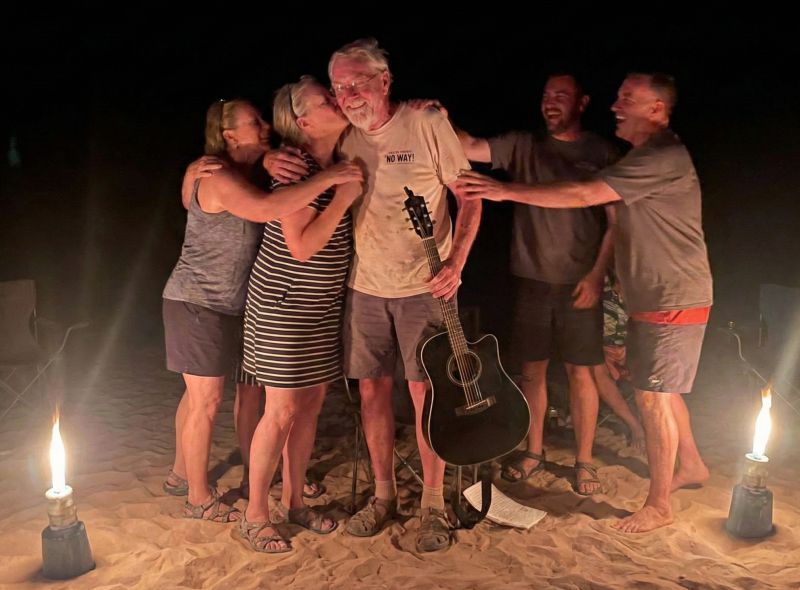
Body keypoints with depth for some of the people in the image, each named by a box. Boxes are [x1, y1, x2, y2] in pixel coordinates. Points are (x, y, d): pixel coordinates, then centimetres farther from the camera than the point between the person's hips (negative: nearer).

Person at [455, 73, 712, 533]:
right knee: (661, 390, 20)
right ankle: (691, 465, 40)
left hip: (675, 301, -10)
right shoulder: (643, 158, 13)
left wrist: (506, 191, -23)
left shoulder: (665, 158, -21)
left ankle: (659, 506, 10)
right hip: (651, 299, 10)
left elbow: (583, 195, -26)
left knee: (653, 396, -4)